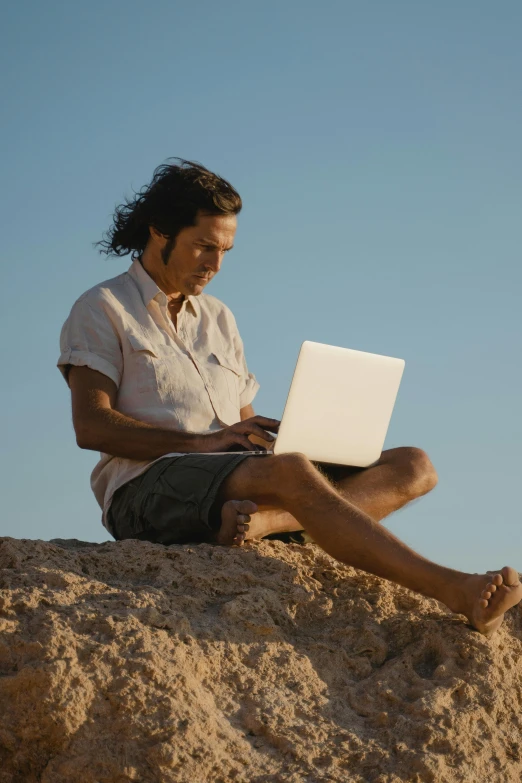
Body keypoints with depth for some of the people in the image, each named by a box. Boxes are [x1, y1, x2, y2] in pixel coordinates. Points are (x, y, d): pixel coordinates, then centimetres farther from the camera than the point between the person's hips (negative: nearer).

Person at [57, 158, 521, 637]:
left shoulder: (218, 318, 28)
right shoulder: (102, 310, 8)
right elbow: (91, 426, -7)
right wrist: (205, 441, -17)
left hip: (241, 480, 7)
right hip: (148, 485, -7)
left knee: (413, 467, -11)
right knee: (291, 473, -37)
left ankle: (259, 522, -40)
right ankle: (454, 592, -48)